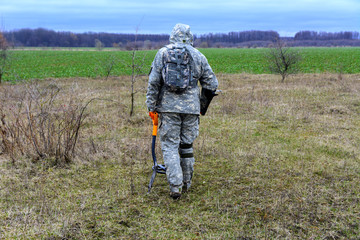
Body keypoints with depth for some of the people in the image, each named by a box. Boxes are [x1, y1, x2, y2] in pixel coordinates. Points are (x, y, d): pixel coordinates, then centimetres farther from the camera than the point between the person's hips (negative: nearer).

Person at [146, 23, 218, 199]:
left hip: (168, 107, -1)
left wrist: (151, 106, 3)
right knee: (187, 145, 14)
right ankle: (187, 183, 24)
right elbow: (211, 84, 9)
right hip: (191, 107, 2)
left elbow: (153, 82, -1)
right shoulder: (198, 56, 7)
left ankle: (175, 186, -6)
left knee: (170, 146, 2)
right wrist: (202, 105, 23)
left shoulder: (162, 53, 4)